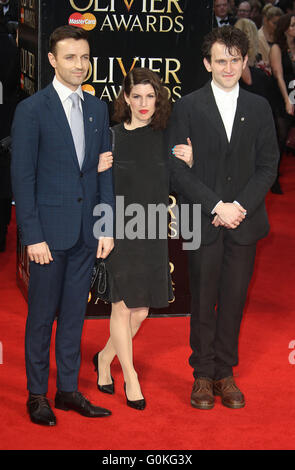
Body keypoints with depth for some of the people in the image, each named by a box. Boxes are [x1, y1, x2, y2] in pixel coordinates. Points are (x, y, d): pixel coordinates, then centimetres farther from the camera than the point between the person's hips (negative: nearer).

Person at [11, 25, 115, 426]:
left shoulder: (98, 109, 9)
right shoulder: (31, 110, -7)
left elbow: (105, 170, 11)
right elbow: (23, 177, -8)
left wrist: (107, 226, 5)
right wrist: (33, 236, -13)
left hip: (87, 231, 5)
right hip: (50, 230, -5)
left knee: (75, 313, 12)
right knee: (42, 315, 4)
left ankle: (68, 389, 21)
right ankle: (37, 394, 15)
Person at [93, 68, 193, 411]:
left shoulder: (166, 137, 4)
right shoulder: (112, 136, -2)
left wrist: (188, 163, -9)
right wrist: (99, 171, -18)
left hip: (153, 230, 3)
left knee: (141, 310, 7)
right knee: (123, 304, -1)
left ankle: (104, 359, 31)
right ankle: (130, 378, 14)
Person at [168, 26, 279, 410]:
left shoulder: (259, 108, 8)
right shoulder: (188, 107, 1)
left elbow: (268, 166, 5)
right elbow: (179, 167, -5)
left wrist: (240, 206, -9)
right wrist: (217, 206, -13)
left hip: (244, 221, 2)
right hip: (203, 222, -2)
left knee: (234, 301, 6)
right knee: (203, 302, 4)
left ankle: (225, 374, 18)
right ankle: (203, 375, 16)